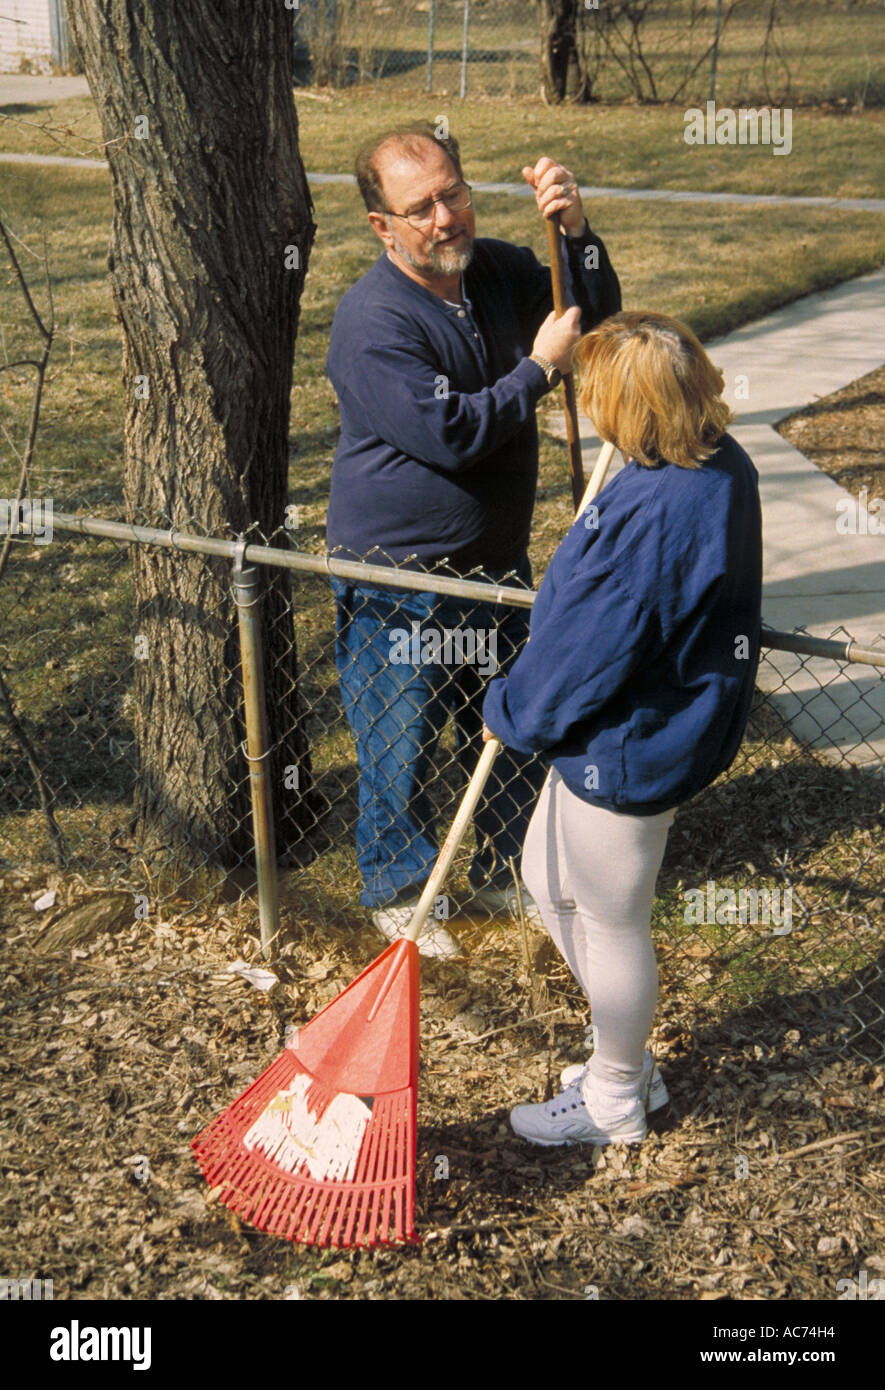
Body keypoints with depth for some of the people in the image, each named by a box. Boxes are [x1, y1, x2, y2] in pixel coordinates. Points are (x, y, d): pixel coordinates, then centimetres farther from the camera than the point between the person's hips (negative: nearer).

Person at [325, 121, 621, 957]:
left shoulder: (499, 270, 1)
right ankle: (397, 892, 30)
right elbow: (450, 434, -26)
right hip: (396, 581, -7)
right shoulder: (373, 321, -21)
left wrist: (575, 230, -10)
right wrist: (540, 367, -19)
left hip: (495, 564, 7)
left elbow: (595, 318, 7)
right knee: (401, 745, 7)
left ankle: (504, 874, 39)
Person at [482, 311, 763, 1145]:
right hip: (669, 722, 10)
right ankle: (629, 1060, 42)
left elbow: (587, 650, -25)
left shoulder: (649, 515, -33)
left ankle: (614, 1104, 35)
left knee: (610, 921, 11)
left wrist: (511, 712, -8)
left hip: (625, 749, -10)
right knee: (548, 881, 25)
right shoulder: (723, 466, -2)